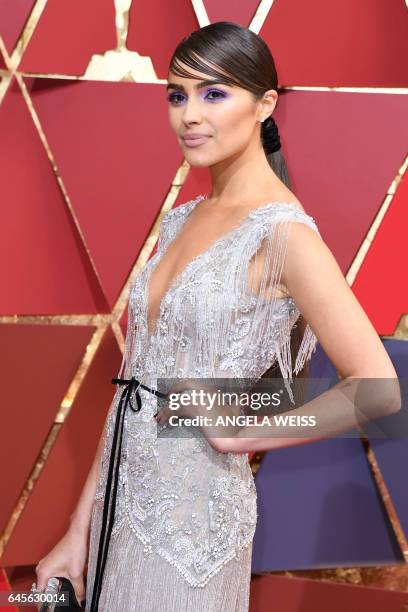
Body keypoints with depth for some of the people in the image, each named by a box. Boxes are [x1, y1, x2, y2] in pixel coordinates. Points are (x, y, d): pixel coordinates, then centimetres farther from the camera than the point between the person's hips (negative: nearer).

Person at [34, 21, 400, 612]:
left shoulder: (282, 233, -17)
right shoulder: (182, 220, 5)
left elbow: (377, 386, -21)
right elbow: (133, 380, 4)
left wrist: (241, 433, -12)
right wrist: (79, 531, 4)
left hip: (192, 515, -6)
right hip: (121, 497, 7)